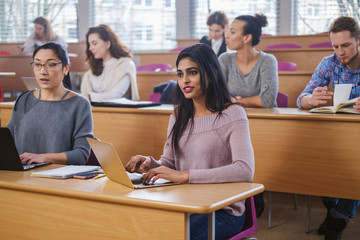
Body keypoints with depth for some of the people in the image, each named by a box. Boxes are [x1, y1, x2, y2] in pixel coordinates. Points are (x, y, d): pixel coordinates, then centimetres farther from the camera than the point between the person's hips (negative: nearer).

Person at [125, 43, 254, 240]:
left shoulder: (232, 115, -8)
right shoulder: (179, 115, 12)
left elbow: (245, 171, -22)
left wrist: (185, 175, -28)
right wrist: (150, 164, -10)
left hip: (223, 211, -5)